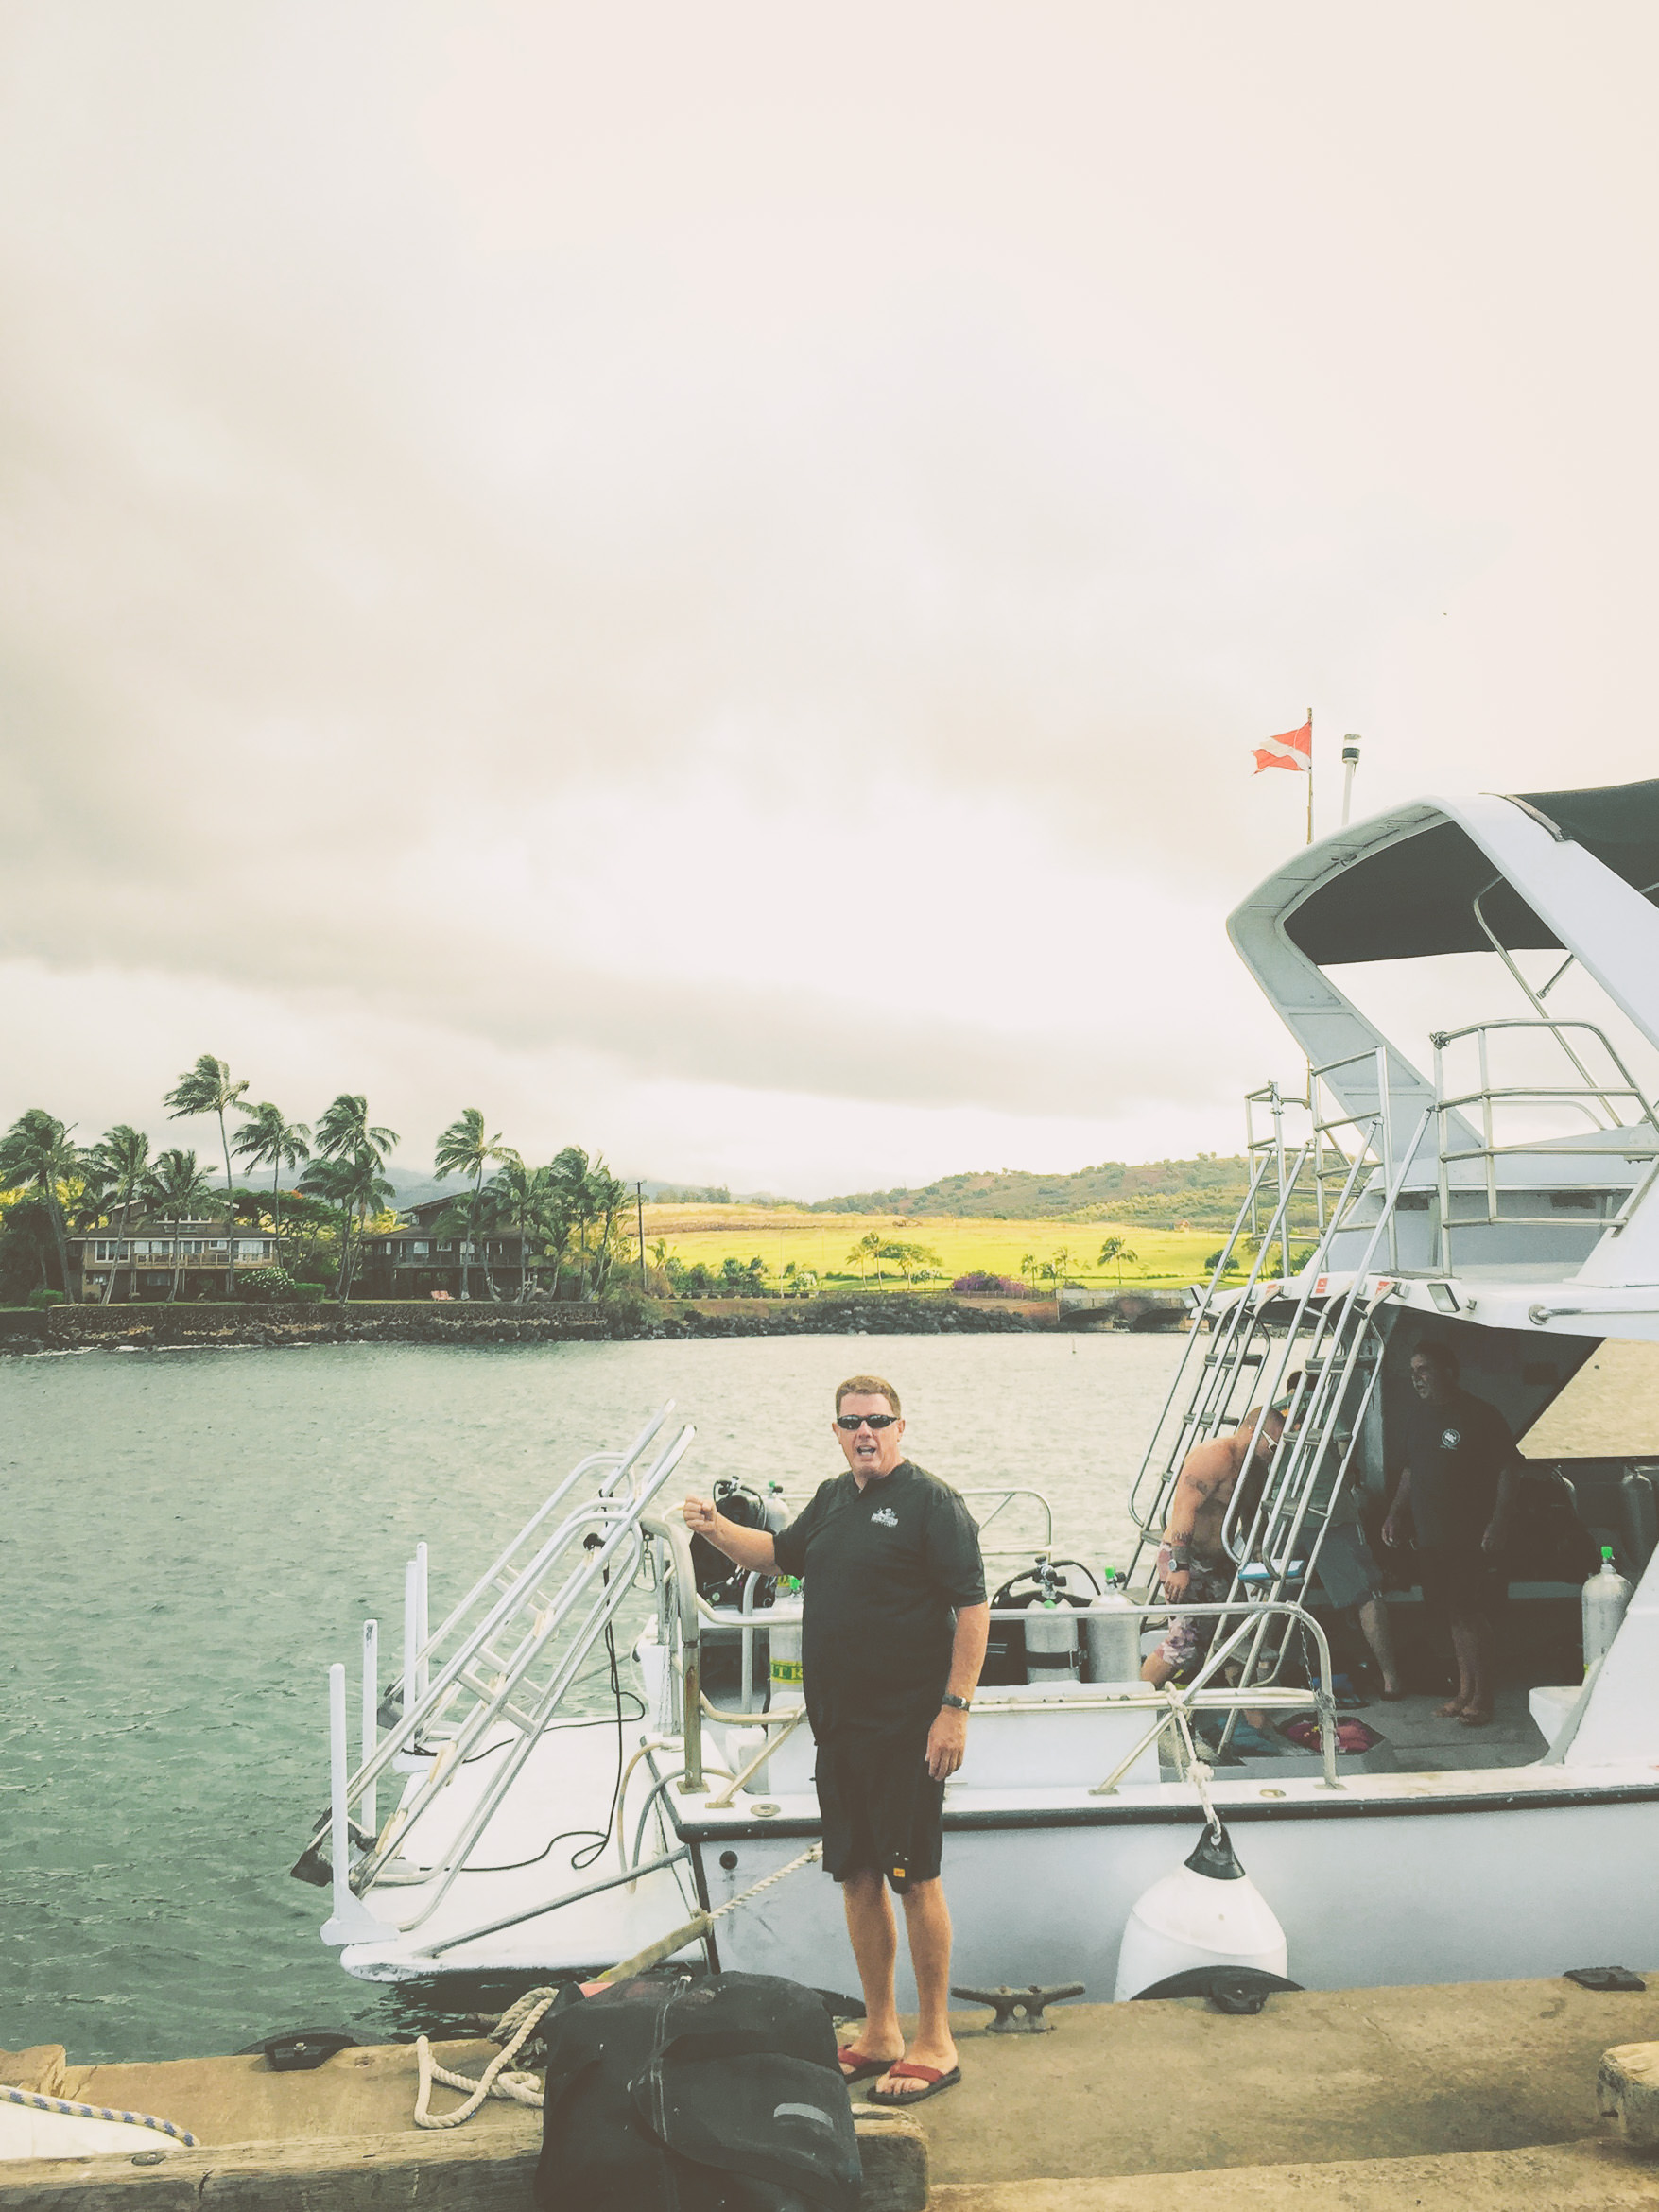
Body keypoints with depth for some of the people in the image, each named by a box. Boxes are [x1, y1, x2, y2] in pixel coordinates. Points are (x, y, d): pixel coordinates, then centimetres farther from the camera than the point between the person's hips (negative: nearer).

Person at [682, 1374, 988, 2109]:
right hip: (839, 1724, 7)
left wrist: (955, 1708, -19)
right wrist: (717, 1530, 10)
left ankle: (935, 2043, 15)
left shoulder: (931, 1502, -11)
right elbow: (779, 1554, 28)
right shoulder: (833, 1498, 12)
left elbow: (972, 1607, -14)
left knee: (914, 1877, 0)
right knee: (857, 1876, 14)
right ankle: (879, 2035, 27)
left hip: (907, 1729, -7)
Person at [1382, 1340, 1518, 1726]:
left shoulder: (1480, 1415, -9)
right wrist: (1395, 1514, 16)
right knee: (1453, 1615, 11)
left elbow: (1508, 1470, -9)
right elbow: (1410, 1470, 22)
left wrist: (1498, 1523, -16)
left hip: (1473, 1538, -6)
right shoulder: (1417, 1416, 13)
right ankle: (1465, 1690, 21)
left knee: (1471, 1616, -5)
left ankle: (1482, 1698, 6)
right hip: (1431, 1537, 6)